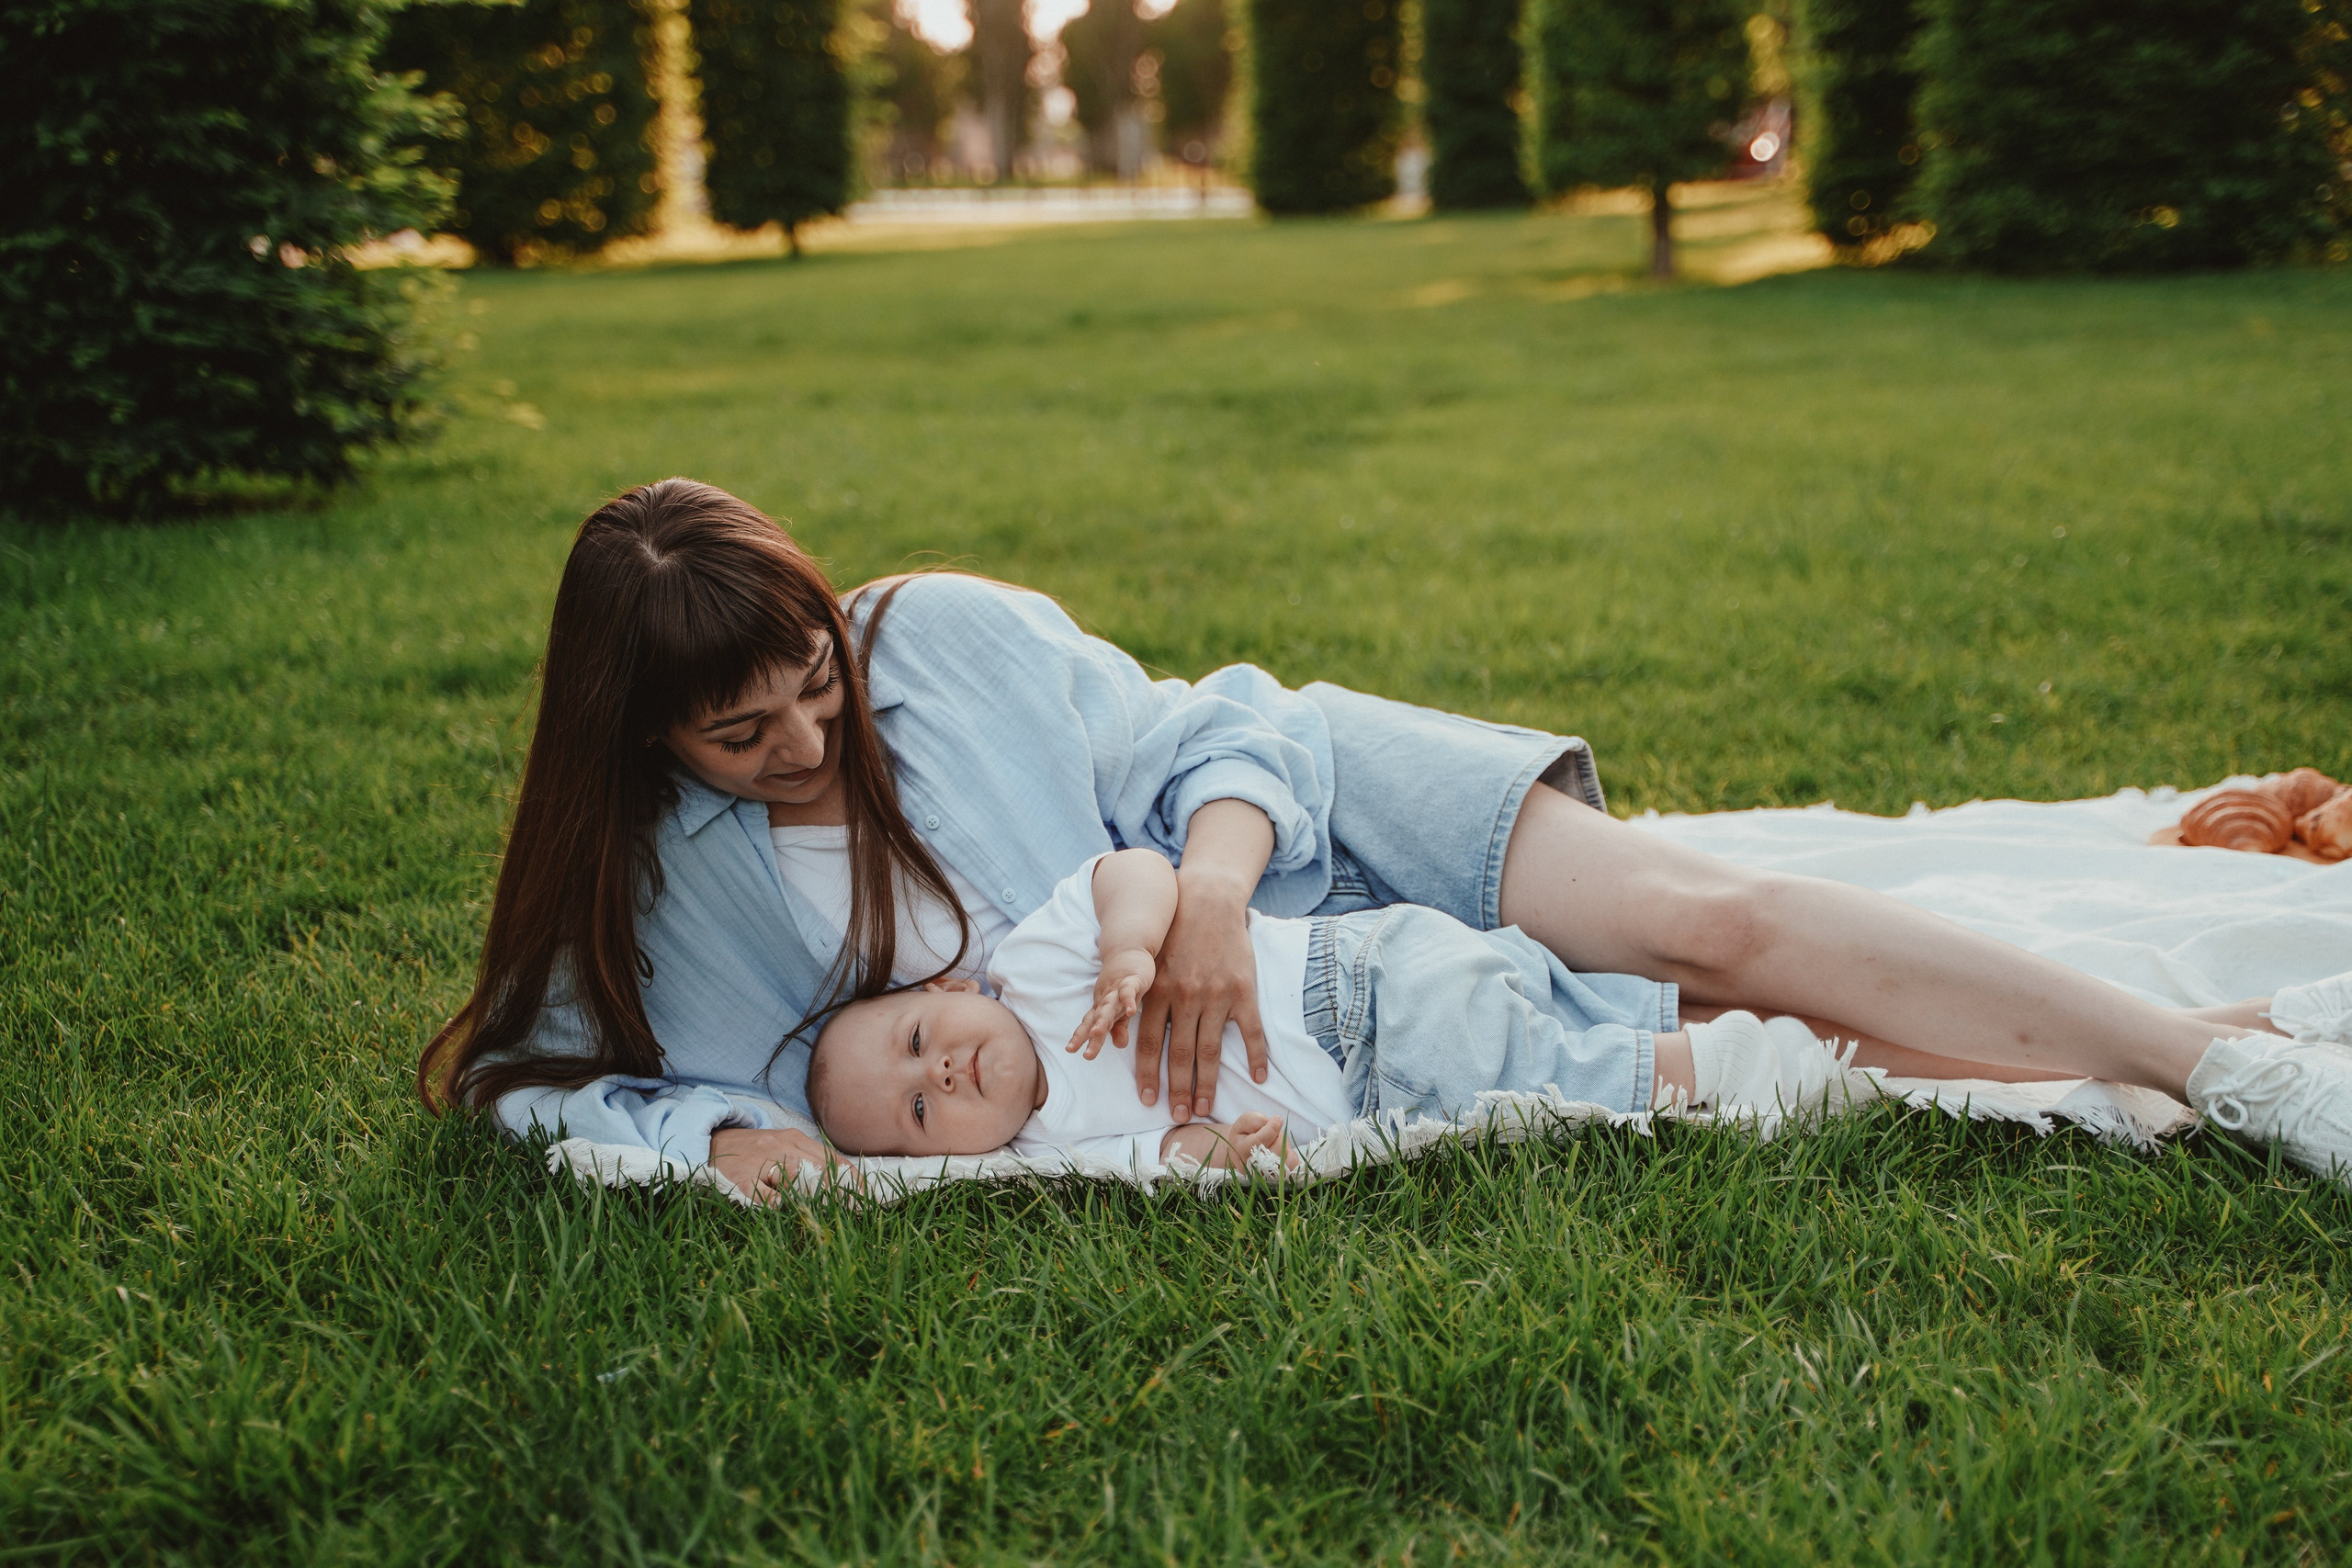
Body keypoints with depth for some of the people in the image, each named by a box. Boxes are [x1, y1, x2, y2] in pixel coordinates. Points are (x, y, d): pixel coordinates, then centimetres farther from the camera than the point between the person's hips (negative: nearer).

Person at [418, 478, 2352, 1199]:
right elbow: (534, 1064, -5)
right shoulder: (665, 878, -7)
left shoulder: (943, 637, -14)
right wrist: (717, 1126, -26)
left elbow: (1216, 731, -12)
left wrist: (1213, 875, -35)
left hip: (1272, 817, -1)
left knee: (1715, 925, -19)